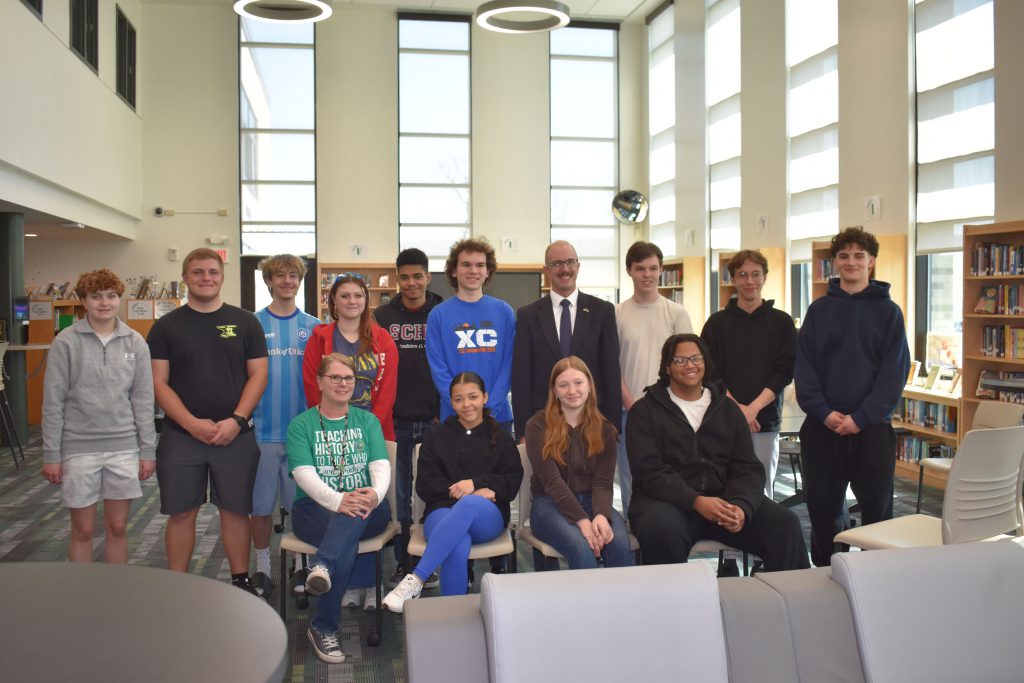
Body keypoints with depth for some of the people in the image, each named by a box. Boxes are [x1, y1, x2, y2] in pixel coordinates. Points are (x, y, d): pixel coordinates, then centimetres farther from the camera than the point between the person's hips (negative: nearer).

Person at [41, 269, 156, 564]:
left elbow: (143, 400, 3)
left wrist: (148, 450, 1)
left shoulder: (135, 342, 2)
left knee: (118, 528, 10)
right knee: (82, 530, 8)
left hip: (124, 448, 2)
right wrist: (51, 453, -5)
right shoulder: (66, 342, -4)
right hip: (78, 449, -2)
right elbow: (53, 402, -3)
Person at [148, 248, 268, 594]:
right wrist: (193, 424, -13)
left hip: (235, 434, 0)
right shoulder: (166, 326, 4)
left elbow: (258, 374, 2)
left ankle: (241, 581, 20)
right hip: (181, 435, 0)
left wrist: (236, 420, -11)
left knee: (235, 510, 7)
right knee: (181, 512, 7)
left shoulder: (245, 322, 5)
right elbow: (158, 383, -1)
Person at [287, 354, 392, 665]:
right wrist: (338, 500, -31)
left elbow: (381, 466, -1)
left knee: (353, 518, -36)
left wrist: (375, 493, -27)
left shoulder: (368, 421, 12)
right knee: (348, 541, -34)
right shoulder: (301, 425, 5)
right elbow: (304, 474, -11)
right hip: (315, 508, -2)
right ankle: (325, 628, -28)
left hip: (366, 509, 2)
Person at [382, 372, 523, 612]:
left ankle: (416, 579, -41)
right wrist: (457, 490, -10)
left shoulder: (502, 438, 16)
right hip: (443, 511, 0)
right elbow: (425, 485, 7)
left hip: (488, 515, 0)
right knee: (458, 547, -39)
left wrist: (475, 484, -12)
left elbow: (512, 483, 6)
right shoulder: (437, 437, 15)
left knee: (468, 504, -40)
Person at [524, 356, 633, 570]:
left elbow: (603, 483, -2)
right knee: (582, 548, -34)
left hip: (592, 502, 3)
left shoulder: (604, 430, 7)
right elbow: (551, 481, -11)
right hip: (550, 504, -3)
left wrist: (601, 515, -24)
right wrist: (582, 521, -23)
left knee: (620, 543, -30)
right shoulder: (538, 426, -3)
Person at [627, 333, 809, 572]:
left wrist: (741, 506, -16)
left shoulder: (727, 408, 15)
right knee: (662, 530, -38)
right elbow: (650, 472, -8)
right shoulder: (645, 410, 4)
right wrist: (696, 501, -24)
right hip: (668, 500, -3)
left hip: (723, 497, 3)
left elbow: (748, 469, 6)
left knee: (785, 524, -21)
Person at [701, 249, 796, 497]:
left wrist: (754, 407, -11)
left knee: (762, 488, 3)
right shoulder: (717, 323, 6)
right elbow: (710, 373, 2)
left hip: (766, 420, 1)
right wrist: (735, 407, -11)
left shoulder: (782, 322, 7)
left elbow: (785, 371, 0)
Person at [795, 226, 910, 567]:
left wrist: (861, 417, -13)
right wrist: (823, 411, -11)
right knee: (823, 506, 8)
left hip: (872, 427, -1)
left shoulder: (888, 311, 3)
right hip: (821, 426, 2)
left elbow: (895, 371, -3)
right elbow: (803, 366, 2)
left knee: (876, 505, 5)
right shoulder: (819, 309, 7)